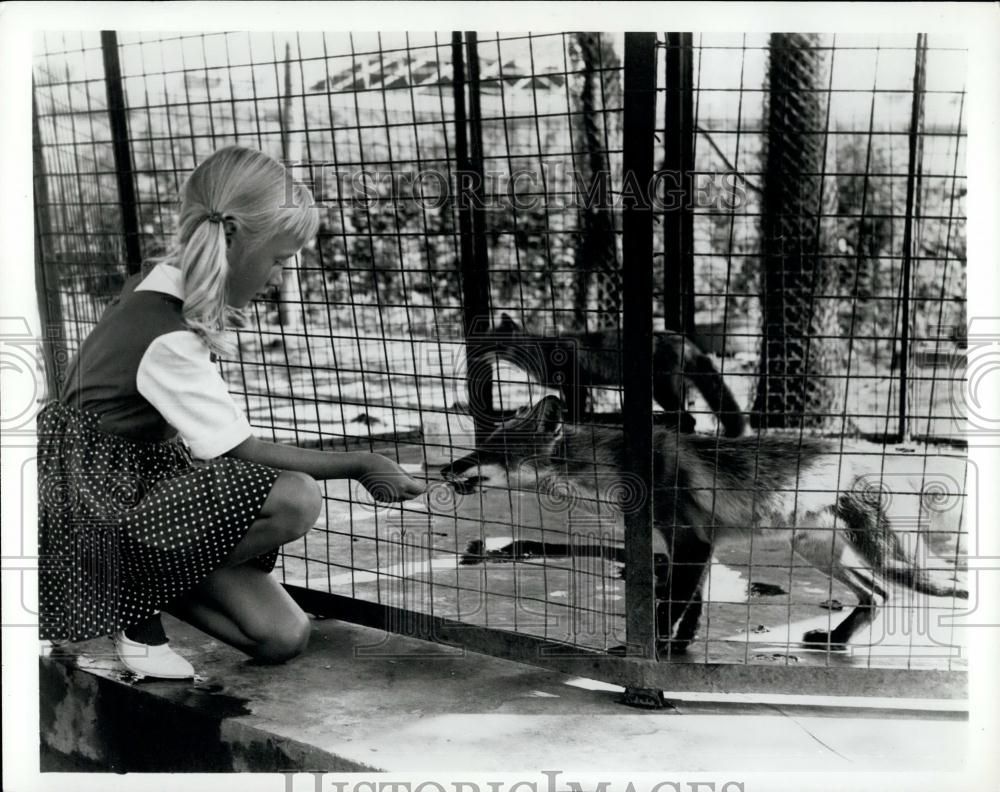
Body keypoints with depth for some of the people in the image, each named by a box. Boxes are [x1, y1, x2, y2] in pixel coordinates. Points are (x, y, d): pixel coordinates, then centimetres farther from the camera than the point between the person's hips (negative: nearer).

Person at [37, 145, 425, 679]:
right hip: (102, 508, -8)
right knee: (294, 500, -30)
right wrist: (359, 466, -15)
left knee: (283, 638, -4)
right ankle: (137, 603, -10)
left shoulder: (163, 281, 1)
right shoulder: (168, 340, -27)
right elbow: (244, 453, -22)